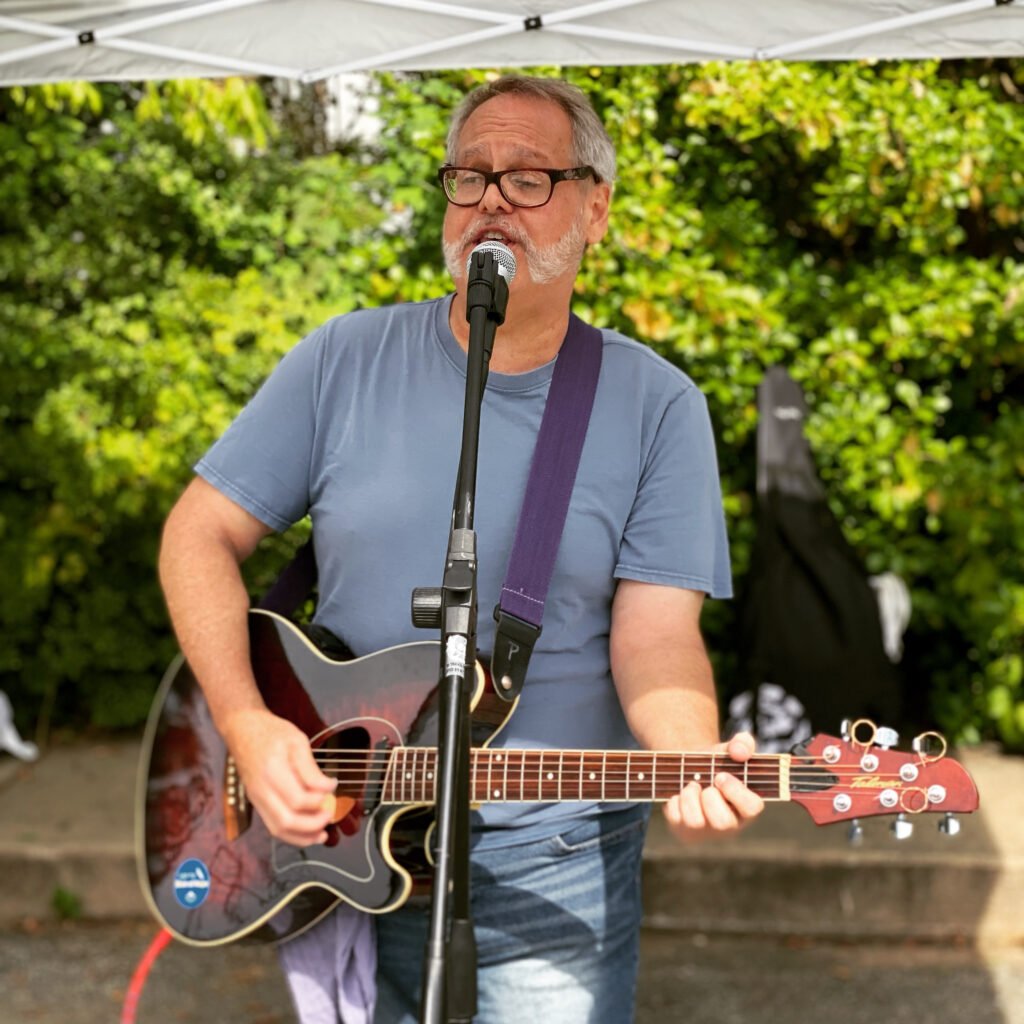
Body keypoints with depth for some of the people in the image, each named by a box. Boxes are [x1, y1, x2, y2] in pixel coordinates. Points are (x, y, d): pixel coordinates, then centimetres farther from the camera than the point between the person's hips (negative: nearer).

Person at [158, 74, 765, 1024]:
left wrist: (695, 759, -31)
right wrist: (248, 726, -13)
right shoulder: (347, 361, 0)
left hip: (552, 859, -1)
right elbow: (201, 534, 1)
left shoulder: (654, 405, -3)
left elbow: (654, 636, -10)